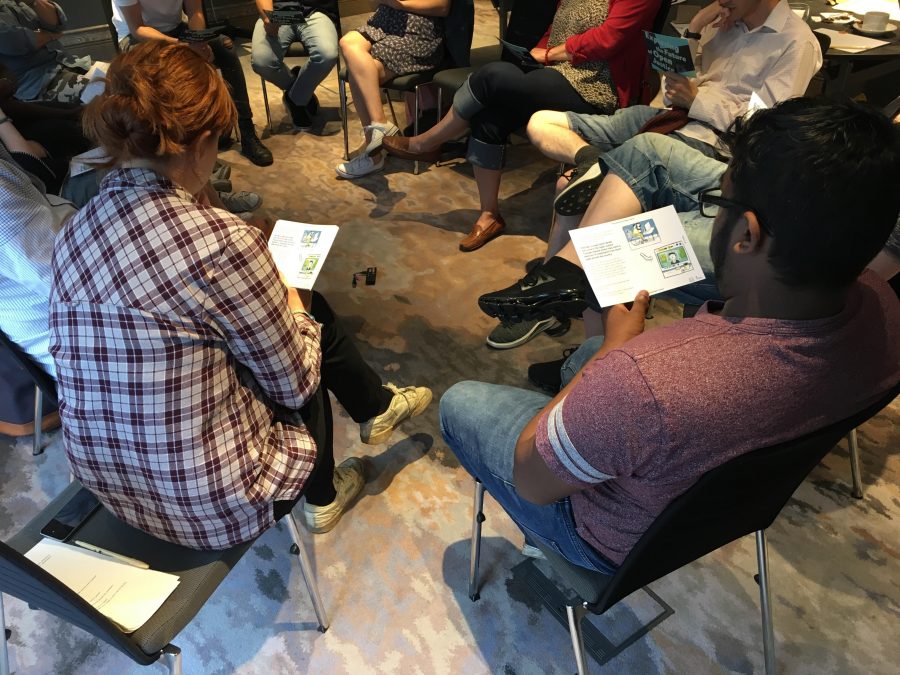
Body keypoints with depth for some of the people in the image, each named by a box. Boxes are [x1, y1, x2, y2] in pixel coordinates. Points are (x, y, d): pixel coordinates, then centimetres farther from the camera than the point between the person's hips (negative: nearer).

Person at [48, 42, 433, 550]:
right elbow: (296, 384, -14)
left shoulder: (73, 234, -4)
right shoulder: (222, 242, -27)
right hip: (215, 506, -6)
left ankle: (376, 408, 41)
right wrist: (295, 311, 5)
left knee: (308, 311, 15)